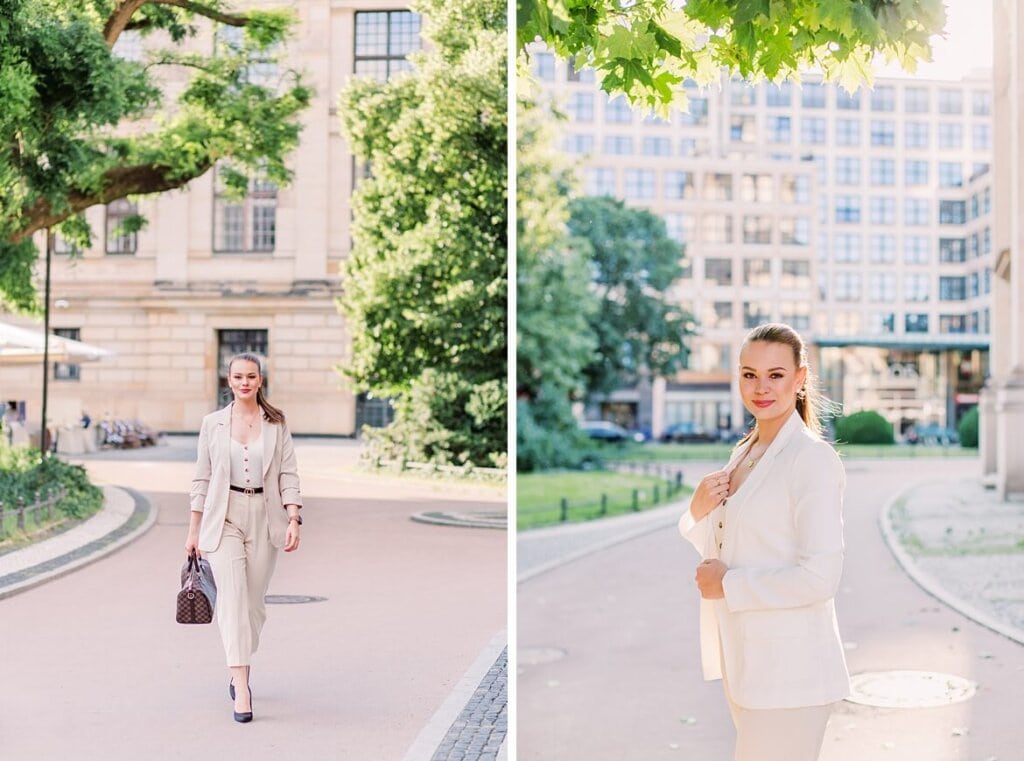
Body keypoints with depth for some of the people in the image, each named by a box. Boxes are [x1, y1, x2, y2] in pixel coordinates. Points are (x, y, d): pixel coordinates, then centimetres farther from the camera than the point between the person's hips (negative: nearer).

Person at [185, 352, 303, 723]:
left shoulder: (276, 424, 4)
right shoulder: (213, 423, 4)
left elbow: (288, 475, 1)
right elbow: (202, 479, 7)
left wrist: (294, 519, -11)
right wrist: (193, 530, 6)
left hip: (264, 518, 1)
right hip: (223, 518, -1)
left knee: (254, 602, 9)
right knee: (233, 598, -13)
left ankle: (239, 673, 32)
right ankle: (242, 691, -17)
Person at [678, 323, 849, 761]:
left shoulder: (813, 458, -14)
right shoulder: (743, 452, 11)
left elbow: (819, 577, -21)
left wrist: (728, 585, -13)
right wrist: (699, 511, -3)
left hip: (788, 669, -8)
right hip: (742, 659, 8)